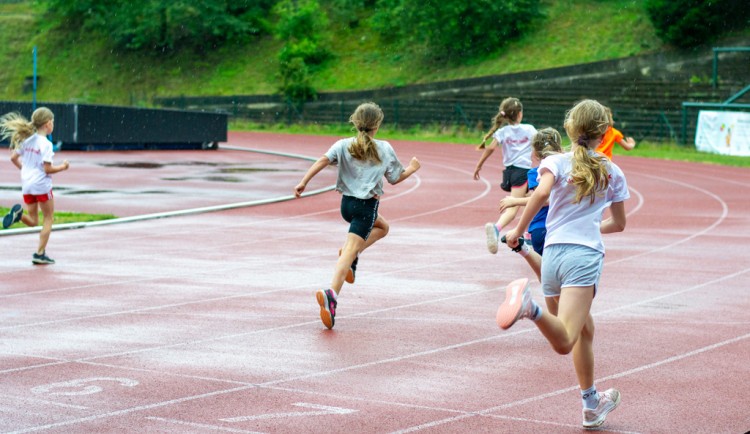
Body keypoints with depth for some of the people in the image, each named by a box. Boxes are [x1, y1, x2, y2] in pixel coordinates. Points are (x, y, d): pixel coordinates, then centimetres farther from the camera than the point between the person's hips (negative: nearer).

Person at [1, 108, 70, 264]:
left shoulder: (26, 140, 6)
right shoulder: (46, 144, -15)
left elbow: (14, 157, 9)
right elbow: (47, 169, -17)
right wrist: (63, 167, -1)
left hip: (26, 185, 6)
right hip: (42, 184, -6)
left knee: (33, 221, 15)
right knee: (48, 218, 10)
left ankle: (18, 213, -17)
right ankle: (40, 253, 6)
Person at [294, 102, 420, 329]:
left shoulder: (343, 145, 3)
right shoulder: (384, 149, -2)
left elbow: (323, 160, -14)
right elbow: (395, 179, 6)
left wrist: (304, 182, -17)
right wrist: (412, 169, 24)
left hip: (346, 204, 5)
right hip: (367, 206, -5)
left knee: (382, 226, 31)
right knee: (349, 253, -11)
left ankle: (353, 253, 12)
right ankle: (331, 294, -28)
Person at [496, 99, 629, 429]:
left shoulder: (556, 163, 9)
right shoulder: (613, 173, 13)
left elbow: (541, 193, -13)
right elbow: (618, 223, 22)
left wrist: (518, 230, -4)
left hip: (552, 253, 3)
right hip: (586, 256, -3)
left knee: (584, 329, 22)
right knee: (564, 343, -21)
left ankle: (592, 404, 30)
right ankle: (531, 308, -52)